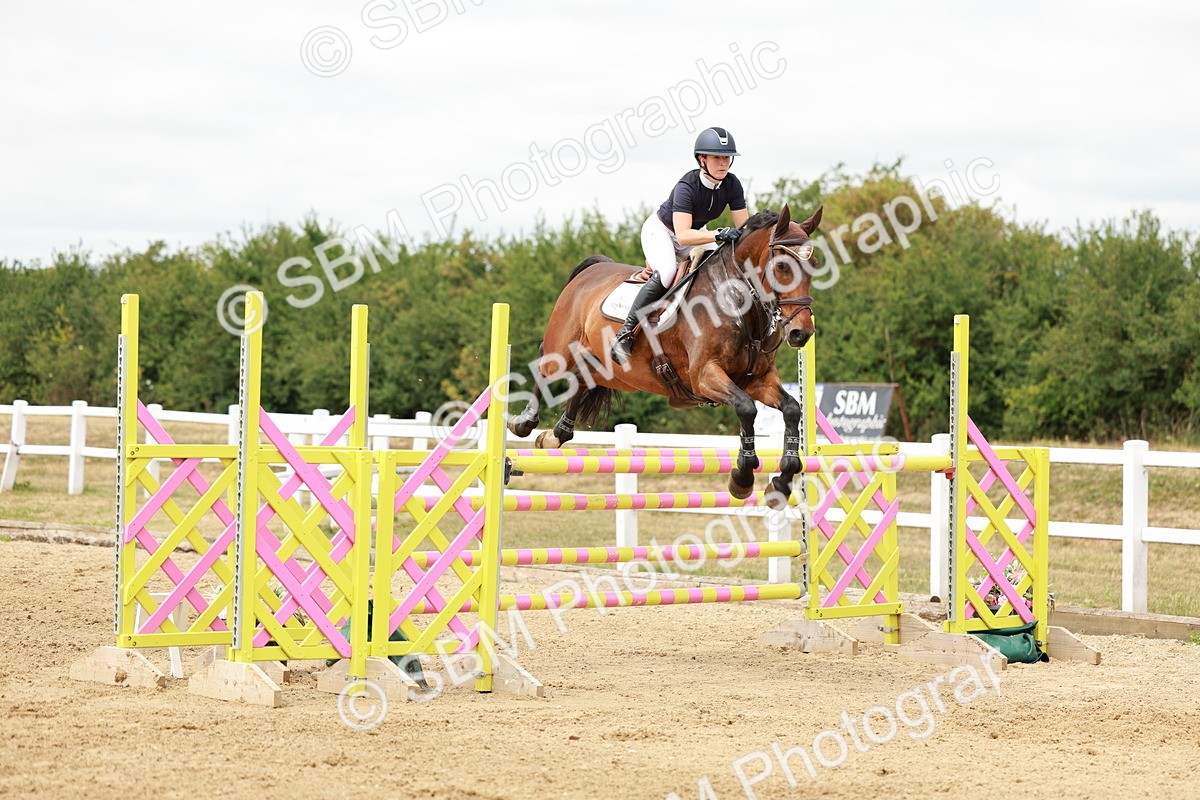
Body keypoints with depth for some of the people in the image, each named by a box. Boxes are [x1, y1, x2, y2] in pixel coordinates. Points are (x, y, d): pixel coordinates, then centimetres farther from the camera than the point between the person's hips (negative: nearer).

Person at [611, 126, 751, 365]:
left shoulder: (732, 185, -17)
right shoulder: (687, 186, -34)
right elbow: (682, 235, -43)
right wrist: (718, 235, -56)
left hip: (696, 232, 7)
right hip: (660, 230, -7)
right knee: (666, 273, -34)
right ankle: (624, 334, -30)